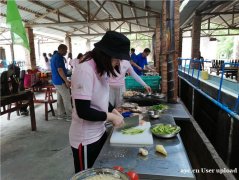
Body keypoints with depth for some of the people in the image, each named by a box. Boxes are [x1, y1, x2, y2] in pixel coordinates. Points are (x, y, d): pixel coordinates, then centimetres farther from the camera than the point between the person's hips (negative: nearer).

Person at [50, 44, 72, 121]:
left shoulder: (54, 56, 16)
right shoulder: (59, 57, -17)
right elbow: (60, 70, -25)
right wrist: (66, 81, -23)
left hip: (56, 81, 10)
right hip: (60, 81, -10)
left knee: (60, 99, 14)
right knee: (67, 99, -4)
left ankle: (61, 114, 21)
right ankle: (70, 116, 1)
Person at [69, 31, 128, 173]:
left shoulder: (102, 69, 4)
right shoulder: (85, 71, -25)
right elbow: (83, 111, -27)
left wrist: (115, 112, 2)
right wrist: (111, 116, -18)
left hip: (100, 132, 9)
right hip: (85, 139, -9)